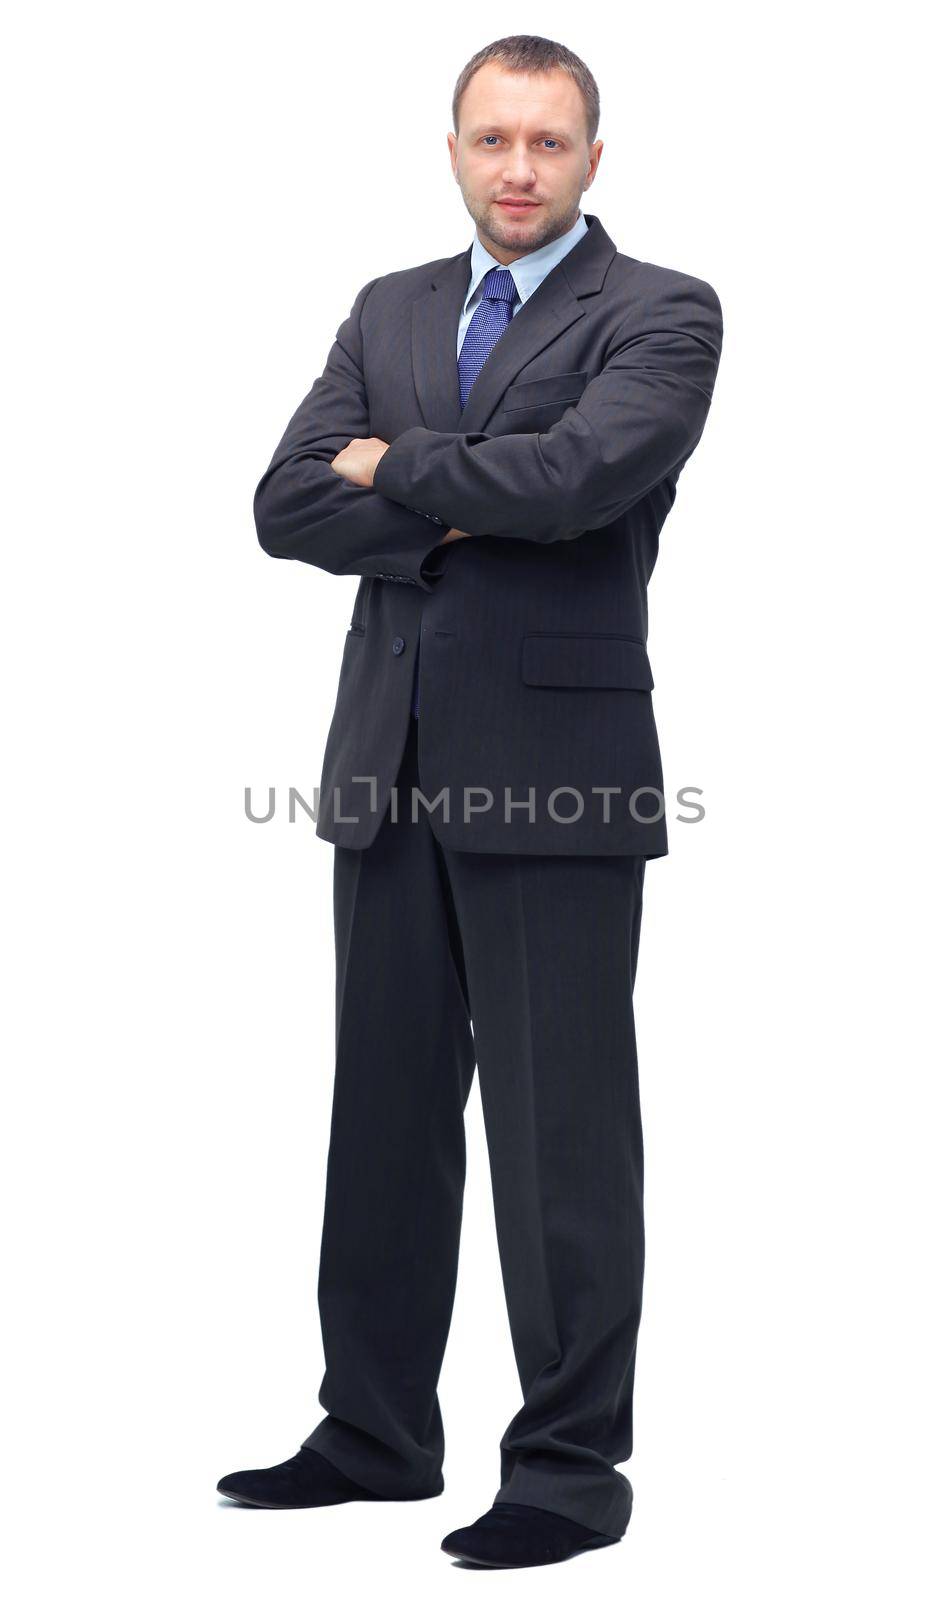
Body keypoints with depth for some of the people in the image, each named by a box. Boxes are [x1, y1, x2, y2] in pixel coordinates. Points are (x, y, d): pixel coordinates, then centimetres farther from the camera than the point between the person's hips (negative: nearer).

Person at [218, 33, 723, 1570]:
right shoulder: (392, 311, 15)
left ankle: (573, 1467, 9)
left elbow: (576, 474, -21)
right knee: (387, 1110, 12)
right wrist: (450, 519, -12)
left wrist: (397, 466, -5)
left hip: (555, 770, -6)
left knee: (562, 1129, -1)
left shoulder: (660, 315, -2)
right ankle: (376, 1434, 25)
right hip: (390, 766, 6)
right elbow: (289, 506, 5)